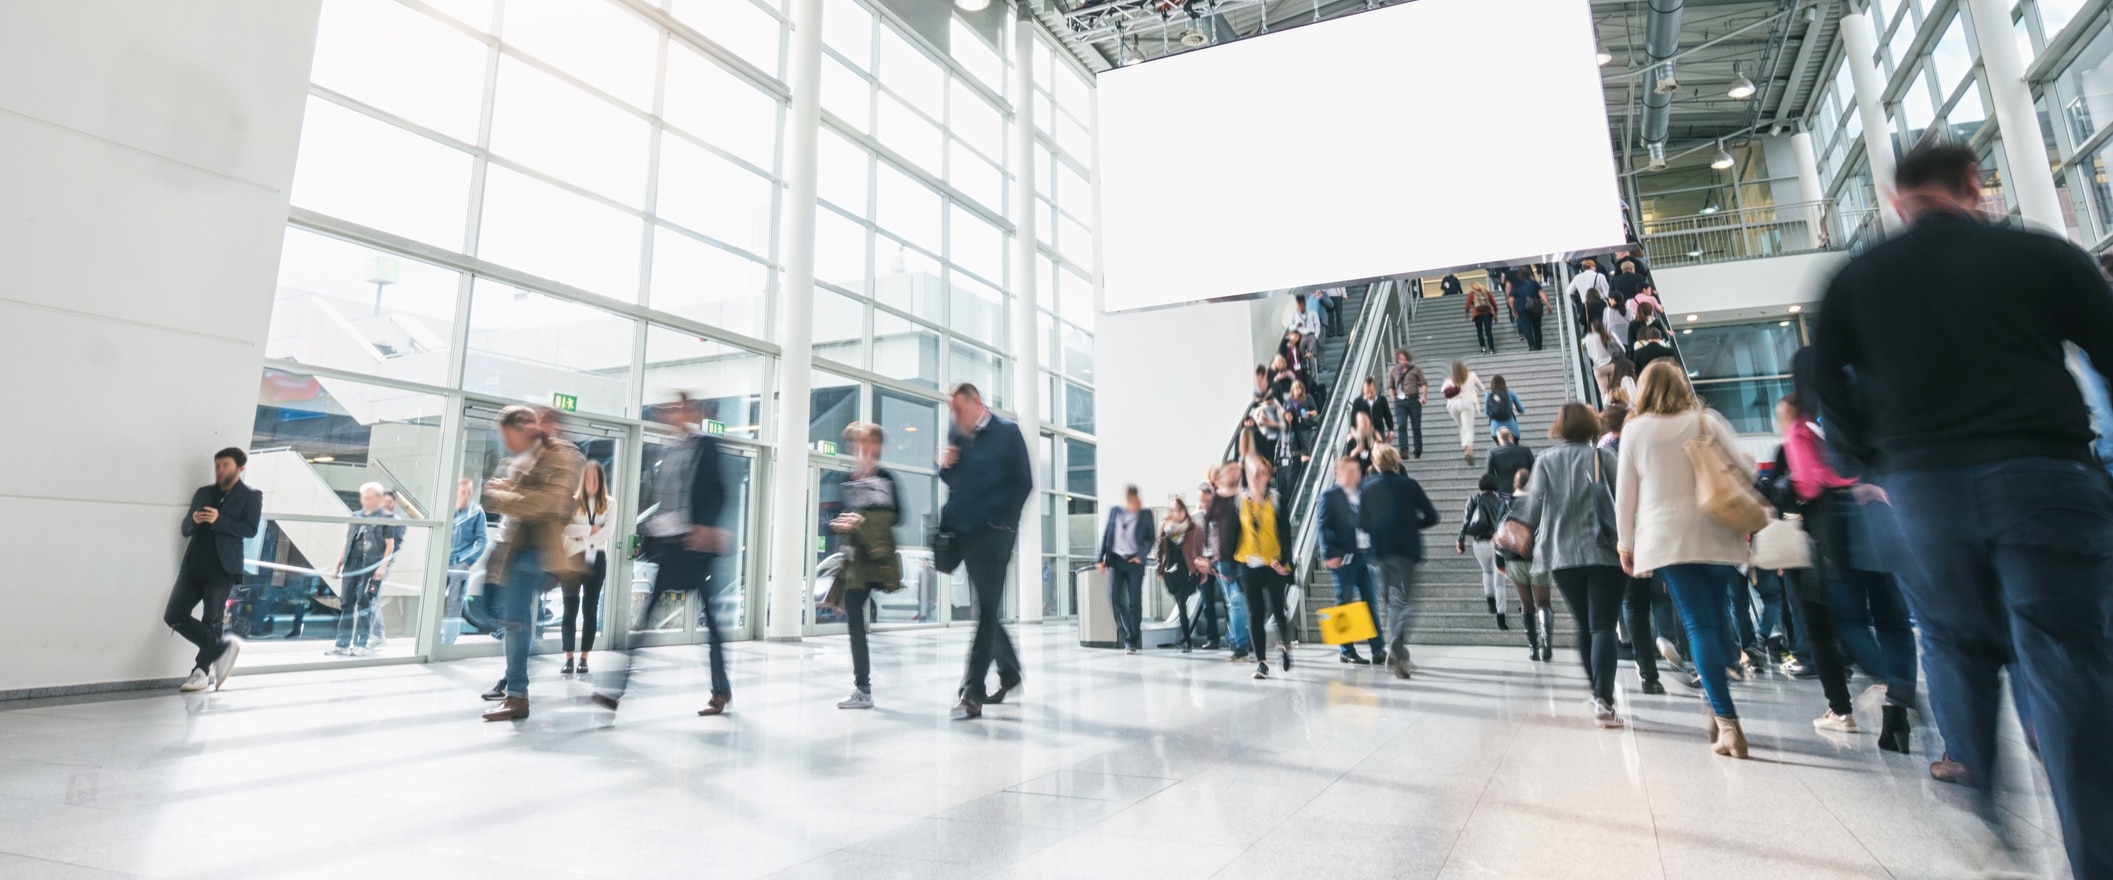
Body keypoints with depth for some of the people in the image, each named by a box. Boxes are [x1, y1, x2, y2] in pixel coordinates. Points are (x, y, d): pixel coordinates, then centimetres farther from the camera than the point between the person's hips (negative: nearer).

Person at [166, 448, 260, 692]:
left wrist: (218, 520, -24)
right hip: (194, 566, 6)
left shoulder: (251, 496, -1)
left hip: (222, 569, -6)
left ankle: (201, 672, 10)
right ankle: (223, 646, 8)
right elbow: (185, 529, 12)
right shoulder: (203, 493, 14)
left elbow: (250, 529, -12)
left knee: (212, 622, 1)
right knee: (174, 615, -1)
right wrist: (194, 520, -10)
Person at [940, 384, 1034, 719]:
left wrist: (1003, 522, -12)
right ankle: (1009, 673, 30)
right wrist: (945, 466, -3)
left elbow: (1024, 482, -6)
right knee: (987, 607, 14)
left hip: (994, 531, -6)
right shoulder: (956, 434, 12)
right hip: (965, 531, 6)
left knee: (987, 609, -6)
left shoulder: (1007, 431, -4)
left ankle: (973, 692, -6)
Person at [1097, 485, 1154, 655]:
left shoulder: (1145, 514, 4)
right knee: (1114, 598, -8)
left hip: (1134, 562, -2)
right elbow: (1106, 535, 12)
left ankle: (1132, 641, 2)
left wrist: (1141, 555, -9)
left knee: (1134, 602, -5)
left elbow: (1150, 538, 6)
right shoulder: (1114, 511, 10)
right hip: (1116, 559, 2)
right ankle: (1127, 633, 11)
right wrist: (1101, 559, 5)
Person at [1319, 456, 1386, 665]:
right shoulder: (1330, 496, -4)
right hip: (1344, 557, -6)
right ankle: (1346, 651, 8)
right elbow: (1325, 527, -10)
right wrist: (1330, 555, -17)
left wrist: (1374, 550, 8)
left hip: (1365, 555, 6)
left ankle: (1378, 649, 10)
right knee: (1345, 604, 1)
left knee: (1371, 602, 6)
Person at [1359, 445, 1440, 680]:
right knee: (1401, 600, -4)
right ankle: (1397, 648, -25)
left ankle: (1397, 652, 19)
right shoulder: (1409, 485, -3)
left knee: (1391, 601, 16)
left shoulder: (1365, 488, 2)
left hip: (1379, 552, 3)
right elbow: (1431, 517, 0)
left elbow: (1361, 522, 3)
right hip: (1405, 550, -3)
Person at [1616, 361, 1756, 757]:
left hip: (1667, 538, -1)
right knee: (1716, 620, 11)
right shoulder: (1707, 420, 6)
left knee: (1699, 625, -5)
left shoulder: (1634, 430, 3)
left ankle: (1726, 721, -12)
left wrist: (1626, 544, 13)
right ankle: (1718, 709, 10)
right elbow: (1746, 469, 3)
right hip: (1717, 534, 2)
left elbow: (1625, 493, 4)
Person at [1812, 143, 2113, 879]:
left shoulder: (1855, 279, 9)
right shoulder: (2042, 253, 6)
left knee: (1957, 646, 17)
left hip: (1922, 483, 1)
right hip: (2042, 473, -1)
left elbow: (1829, 386, 10)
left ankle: (1987, 816, 19)